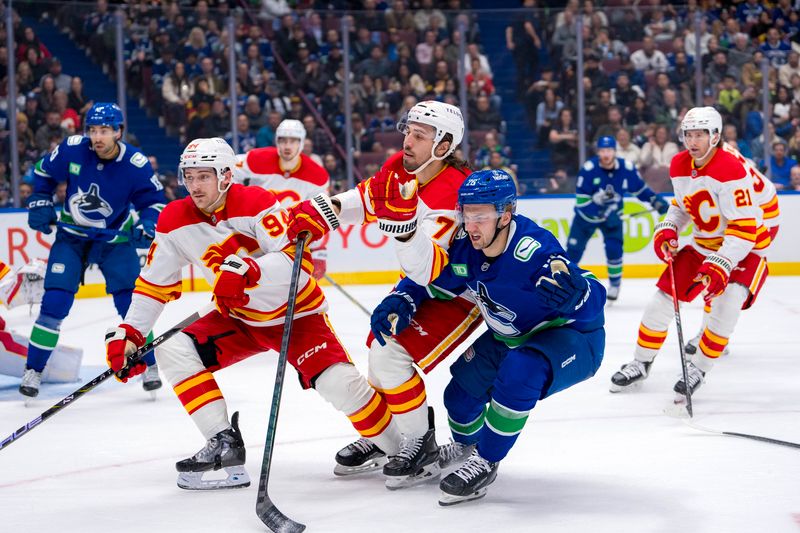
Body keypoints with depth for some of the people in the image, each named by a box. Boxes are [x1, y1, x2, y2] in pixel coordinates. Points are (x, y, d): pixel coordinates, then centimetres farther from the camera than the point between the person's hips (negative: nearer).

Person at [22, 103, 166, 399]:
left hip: (116, 238, -1)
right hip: (71, 234, 1)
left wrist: (147, 226, -27)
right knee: (54, 302, -7)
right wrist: (40, 204, -7)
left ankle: (150, 365, 9)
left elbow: (155, 200, -10)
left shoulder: (135, 164, -22)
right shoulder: (71, 149, -18)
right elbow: (44, 172, 2)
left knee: (130, 301, -8)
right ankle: (33, 369, 3)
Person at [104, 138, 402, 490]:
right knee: (173, 348, -15)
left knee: (339, 384, -25)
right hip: (240, 319, 5)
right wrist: (128, 333, -9)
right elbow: (154, 283, 1)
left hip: (296, 313, -5)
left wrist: (249, 270, -51)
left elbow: (298, 258, -34)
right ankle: (224, 444, -11)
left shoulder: (257, 203, -24)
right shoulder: (176, 221, -8)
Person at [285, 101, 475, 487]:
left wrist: (404, 223, -54)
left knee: (392, 355, -19)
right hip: (423, 276, 9)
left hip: (463, 292, -9)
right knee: (380, 345, 13)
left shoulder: (452, 194, -34)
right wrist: (322, 210, -10)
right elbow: (365, 199, 5)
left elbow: (430, 272, -41)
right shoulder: (400, 167, -10)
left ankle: (421, 447, -1)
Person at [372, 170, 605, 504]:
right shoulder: (464, 247, -13)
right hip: (511, 338, 8)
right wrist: (401, 302, -16)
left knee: (518, 372, -34)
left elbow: (593, 300, -39)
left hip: (572, 337, -8)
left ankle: (485, 463, -15)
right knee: (463, 388, 7)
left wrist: (575, 295, -62)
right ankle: (464, 447, 42)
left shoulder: (532, 250, -35)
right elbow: (429, 281, 4)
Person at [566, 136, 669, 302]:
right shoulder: (589, 169, -27)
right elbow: (581, 200, -24)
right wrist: (601, 215, -31)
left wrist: (656, 201, -10)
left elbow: (639, 188, 0)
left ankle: (615, 284, 8)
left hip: (612, 213, 1)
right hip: (587, 213, -1)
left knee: (614, 248, -14)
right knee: (574, 249, -2)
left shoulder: (627, 168, -19)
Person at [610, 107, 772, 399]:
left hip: (745, 247, -7)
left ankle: (698, 369, -10)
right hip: (703, 244, 7)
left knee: (727, 303, -28)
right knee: (664, 295, 1)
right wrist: (667, 231, -6)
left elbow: (744, 230, -31)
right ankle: (641, 363, 19)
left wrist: (720, 266, -39)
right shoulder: (680, 166, -6)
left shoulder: (731, 170, -29)